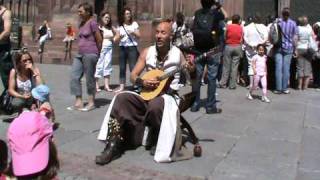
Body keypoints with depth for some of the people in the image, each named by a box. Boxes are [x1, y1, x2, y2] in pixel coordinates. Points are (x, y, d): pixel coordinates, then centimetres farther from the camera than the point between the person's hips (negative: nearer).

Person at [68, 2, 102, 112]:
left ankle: (91, 103, 13)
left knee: (89, 78, 1)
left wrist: (96, 53, 2)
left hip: (90, 54, -8)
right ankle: (78, 102, 8)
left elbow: (99, 40, -8)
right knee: (74, 77, 3)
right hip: (80, 54, 8)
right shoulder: (82, 23, 15)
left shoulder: (92, 22, -10)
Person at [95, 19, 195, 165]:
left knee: (155, 105, -38)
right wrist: (142, 82, -15)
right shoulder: (147, 52, 4)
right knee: (121, 98, -21)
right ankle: (114, 145, -20)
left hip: (167, 95, -4)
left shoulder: (177, 54, -3)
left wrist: (191, 70, -22)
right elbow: (133, 75, 6)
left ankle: (159, 140, -8)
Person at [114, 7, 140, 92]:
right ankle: (121, 86, 9)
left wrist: (133, 32, -15)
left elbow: (139, 36, 3)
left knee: (133, 67, -9)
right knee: (122, 68, 3)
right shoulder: (120, 26, 10)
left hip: (132, 47, -3)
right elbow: (116, 39, 10)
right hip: (122, 48, 3)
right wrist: (119, 37, -12)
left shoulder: (134, 24, 4)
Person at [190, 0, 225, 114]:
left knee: (197, 77, 8)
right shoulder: (215, 13, -5)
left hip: (198, 50, 3)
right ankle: (210, 106, 3)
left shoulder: (197, 13, 4)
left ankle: (195, 104, 12)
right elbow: (225, 16, 14)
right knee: (211, 79, 1)